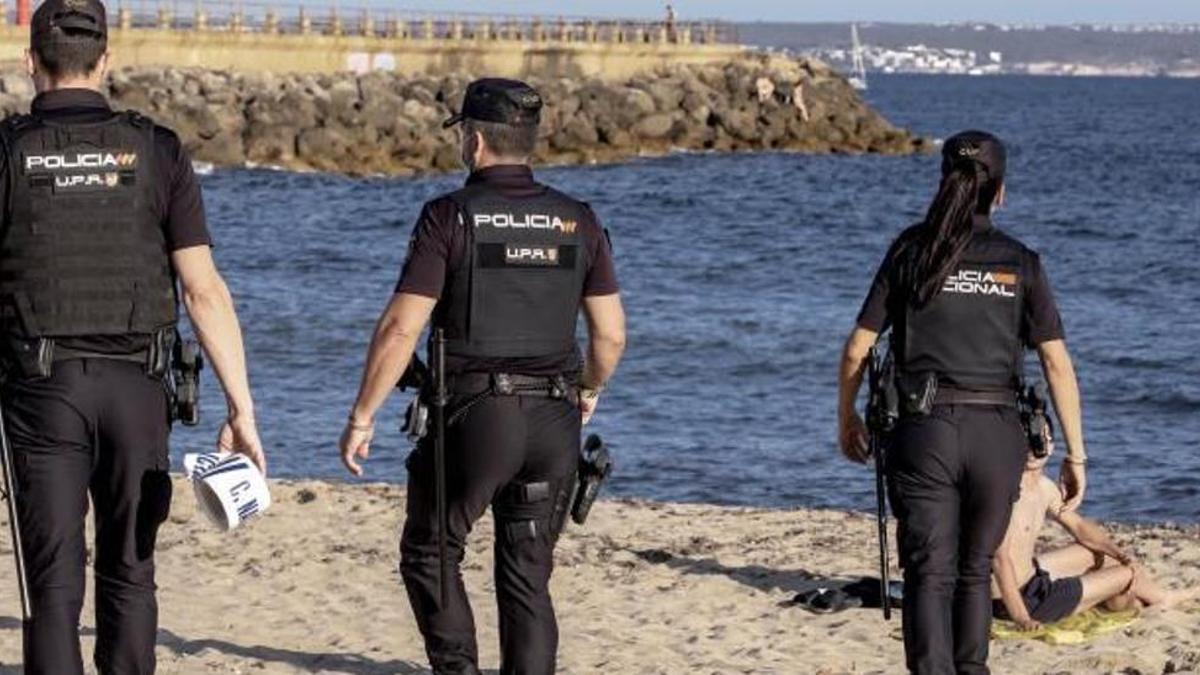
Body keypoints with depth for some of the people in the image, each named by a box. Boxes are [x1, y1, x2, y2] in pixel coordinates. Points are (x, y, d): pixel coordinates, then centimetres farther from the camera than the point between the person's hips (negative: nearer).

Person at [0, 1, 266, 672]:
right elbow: (205, 290, -5)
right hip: (136, 388, 2)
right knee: (129, 576, 14)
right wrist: (242, 408, -4)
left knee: (54, 585, 0)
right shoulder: (157, 151, 0)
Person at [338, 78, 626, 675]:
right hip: (554, 421, 4)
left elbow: (400, 328, -11)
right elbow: (611, 334, 8)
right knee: (528, 578, 10)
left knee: (429, 554, 13)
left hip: (474, 413, -4)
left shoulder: (451, 216, -7)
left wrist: (362, 418, -4)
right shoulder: (576, 221, 6)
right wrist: (589, 390, 28)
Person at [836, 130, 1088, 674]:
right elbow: (1057, 364, -2)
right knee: (976, 569, 19)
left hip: (925, 430, -1)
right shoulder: (1020, 263, 4)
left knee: (930, 573, -3)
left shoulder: (911, 251, 3)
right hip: (997, 433, 2)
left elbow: (857, 350, 4)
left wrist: (847, 419, 20)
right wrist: (1075, 454, 3)